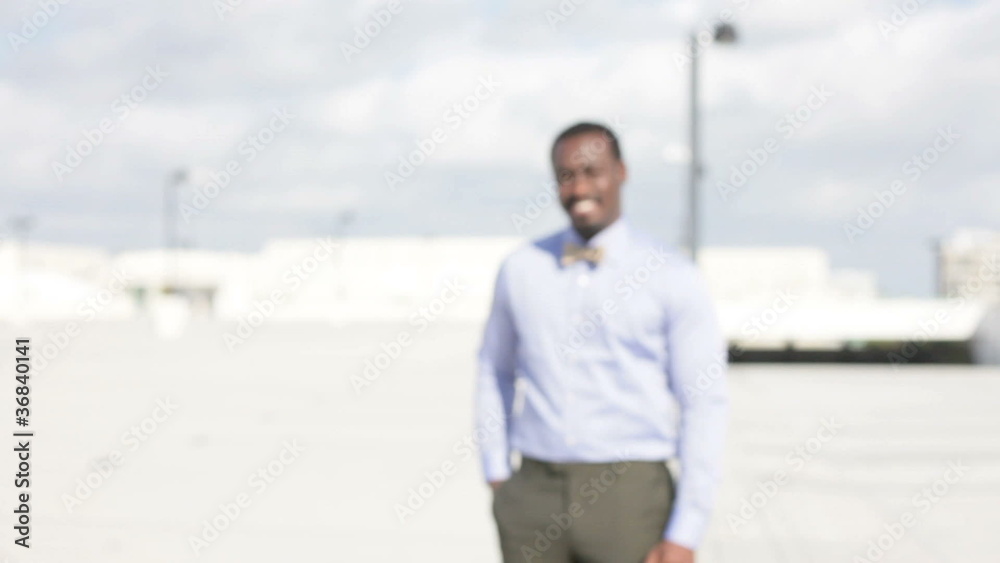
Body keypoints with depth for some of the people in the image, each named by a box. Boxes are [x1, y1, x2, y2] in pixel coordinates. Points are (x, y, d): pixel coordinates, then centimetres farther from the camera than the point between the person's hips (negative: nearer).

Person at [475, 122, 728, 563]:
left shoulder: (674, 279, -4)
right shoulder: (521, 269, 6)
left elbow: (705, 406, -6)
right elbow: (494, 372, 18)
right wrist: (498, 479, 13)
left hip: (629, 496, -3)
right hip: (536, 497, 3)